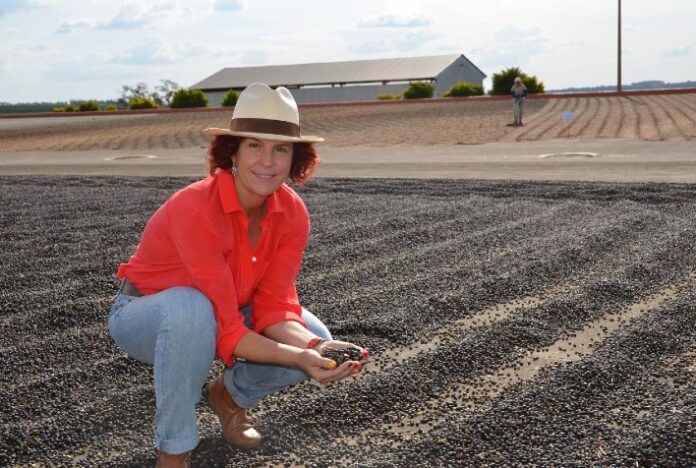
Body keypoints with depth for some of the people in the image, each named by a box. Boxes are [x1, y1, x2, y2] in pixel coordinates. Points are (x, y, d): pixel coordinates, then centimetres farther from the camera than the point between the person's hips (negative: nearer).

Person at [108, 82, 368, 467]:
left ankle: (230, 393, 13)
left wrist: (313, 347, -37)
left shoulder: (292, 214, -17)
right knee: (191, 307, -40)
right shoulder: (195, 208, -35)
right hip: (146, 318, -5)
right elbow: (225, 329, -35)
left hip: (227, 314, 5)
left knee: (315, 340, -16)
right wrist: (298, 359, -45)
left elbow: (273, 307, -18)